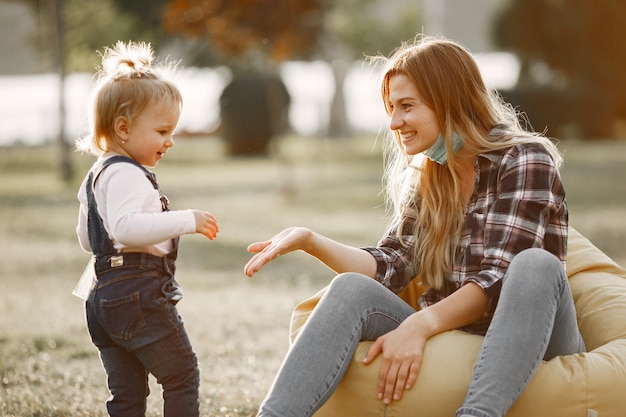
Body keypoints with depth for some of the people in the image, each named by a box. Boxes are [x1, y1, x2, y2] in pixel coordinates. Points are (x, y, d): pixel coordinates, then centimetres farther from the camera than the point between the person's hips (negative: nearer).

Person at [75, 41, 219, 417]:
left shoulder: (97, 175, 19)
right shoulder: (127, 175, -14)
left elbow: (86, 238, 28)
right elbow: (125, 226, -31)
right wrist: (186, 220, -30)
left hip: (104, 298, 10)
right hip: (139, 294, -10)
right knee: (182, 375, 0)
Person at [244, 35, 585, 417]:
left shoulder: (525, 159, -5)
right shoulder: (424, 177, 14)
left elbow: (499, 278, -16)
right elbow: (391, 267, 2)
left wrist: (419, 325, -28)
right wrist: (309, 241, -11)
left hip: (531, 345, -4)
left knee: (536, 265, -34)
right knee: (353, 289, -19)